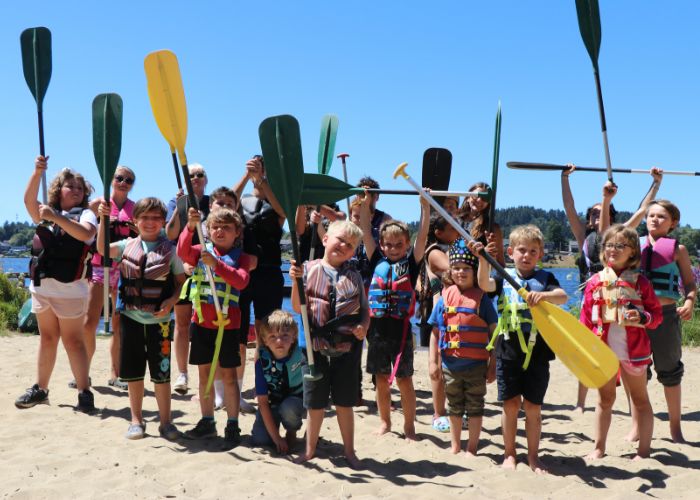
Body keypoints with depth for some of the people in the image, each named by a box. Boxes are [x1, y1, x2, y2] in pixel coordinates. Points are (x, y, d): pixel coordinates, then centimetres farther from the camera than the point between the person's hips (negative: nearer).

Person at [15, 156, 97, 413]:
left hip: (69, 289, -5)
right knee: (47, 338, 14)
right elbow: (29, 200, -6)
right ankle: (40, 389, 23)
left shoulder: (86, 214, -1)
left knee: (72, 340, -4)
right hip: (41, 286, 5)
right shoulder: (46, 213, 14)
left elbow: (85, 233, -22)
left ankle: (84, 392, 1)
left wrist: (56, 217, -28)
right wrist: (37, 172, -19)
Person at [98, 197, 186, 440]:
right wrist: (103, 219, -21)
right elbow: (102, 249, -11)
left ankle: (165, 421, 17)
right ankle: (136, 419, 25)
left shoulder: (170, 249, -1)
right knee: (133, 371, 11)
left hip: (159, 319, -2)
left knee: (161, 372, 4)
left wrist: (172, 300, -15)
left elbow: (181, 280, 2)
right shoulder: (128, 246, 4)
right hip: (131, 317, 2)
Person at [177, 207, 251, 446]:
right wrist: (190, 227, -28)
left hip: (228, 323, -3)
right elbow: (183, 252, -15)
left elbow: (241, 281, -18)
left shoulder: (240, 257, 0)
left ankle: (232, 424, 10)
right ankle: (207, 421, 23)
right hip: (202, 321, 3)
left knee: (228, 374, 2)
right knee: (204, 371, 11)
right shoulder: (202, 251, 6)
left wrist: (216, 264, -28)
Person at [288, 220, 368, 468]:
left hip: (348, 346, 1)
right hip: (317, 345, -1)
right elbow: (298, 308, -4)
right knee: (315, 403, 12)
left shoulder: (354, 276, 5)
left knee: (345, 403, 11)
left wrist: (363, 326, -12)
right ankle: (310, 449, 30)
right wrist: (296, 281, -17)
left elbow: (364, 310, 8)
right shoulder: (309, 269, -2)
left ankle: (349, 451, 27)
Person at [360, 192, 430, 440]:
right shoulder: (377, 261, 6)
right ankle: (385, 422, 28)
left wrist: (425, 206, -14)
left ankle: (409, 426, 16)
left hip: (401, 329, -2)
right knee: (381, 379, 13)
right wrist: (365, 204, 0)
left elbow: (423, 235, -7)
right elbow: (366, 232, 5)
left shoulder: (411, 263, 1)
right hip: (377, 328, 3)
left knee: (404, 379, 5)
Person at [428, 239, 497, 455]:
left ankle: (472, 448, 24)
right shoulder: (445, 298, 1)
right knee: (455, 407, 18)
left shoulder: (482, 298, -6)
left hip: (476, 365, -3)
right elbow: (435, 332, 6)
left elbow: (493, 333, -4)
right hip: (450, 364, 3)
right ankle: (455, 447, 33)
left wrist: (493, 365, -6)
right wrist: (433, 362, 2)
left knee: (475, 408, 10)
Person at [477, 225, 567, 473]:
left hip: (536, 352, 0)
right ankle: (509, 453, 21)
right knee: (511, 404, 7)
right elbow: (484, 284, -14)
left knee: (533, 406, 7)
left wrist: (545, 295, -36)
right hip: (508, 351, 0)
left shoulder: (545, 278, 4)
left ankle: (533, 455, 21)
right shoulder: (505, 277, 5)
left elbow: (562, 296, -15)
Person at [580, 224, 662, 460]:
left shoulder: (640, 282, -3)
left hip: (634, 350, -2)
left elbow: (657, 314, 0)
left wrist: (643, 318, -20)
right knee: (605, 399, 14)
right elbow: (586, 319, 5)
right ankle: (599, 448, 25)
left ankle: (644, 450, 19)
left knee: (640, 400, 10)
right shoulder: (595, 282, 2)